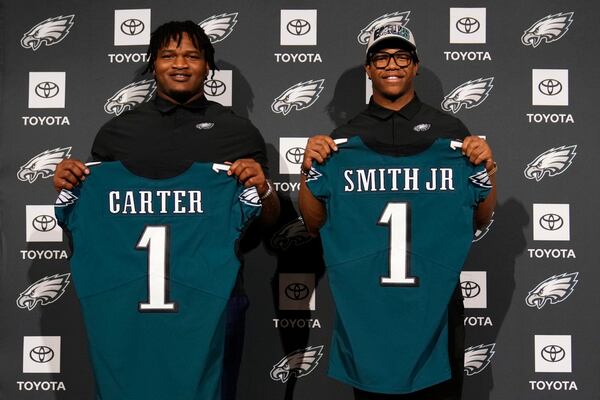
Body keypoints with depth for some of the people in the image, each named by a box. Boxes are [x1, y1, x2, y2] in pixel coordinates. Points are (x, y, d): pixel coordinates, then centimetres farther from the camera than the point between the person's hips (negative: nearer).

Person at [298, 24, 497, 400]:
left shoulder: (449, 129, 4)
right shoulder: (346, 137, 5)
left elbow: (481, 219, 5)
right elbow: (315, 224, 4)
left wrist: (487, 169, -11)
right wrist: (310, 169, -11)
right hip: (365, 293, 0)